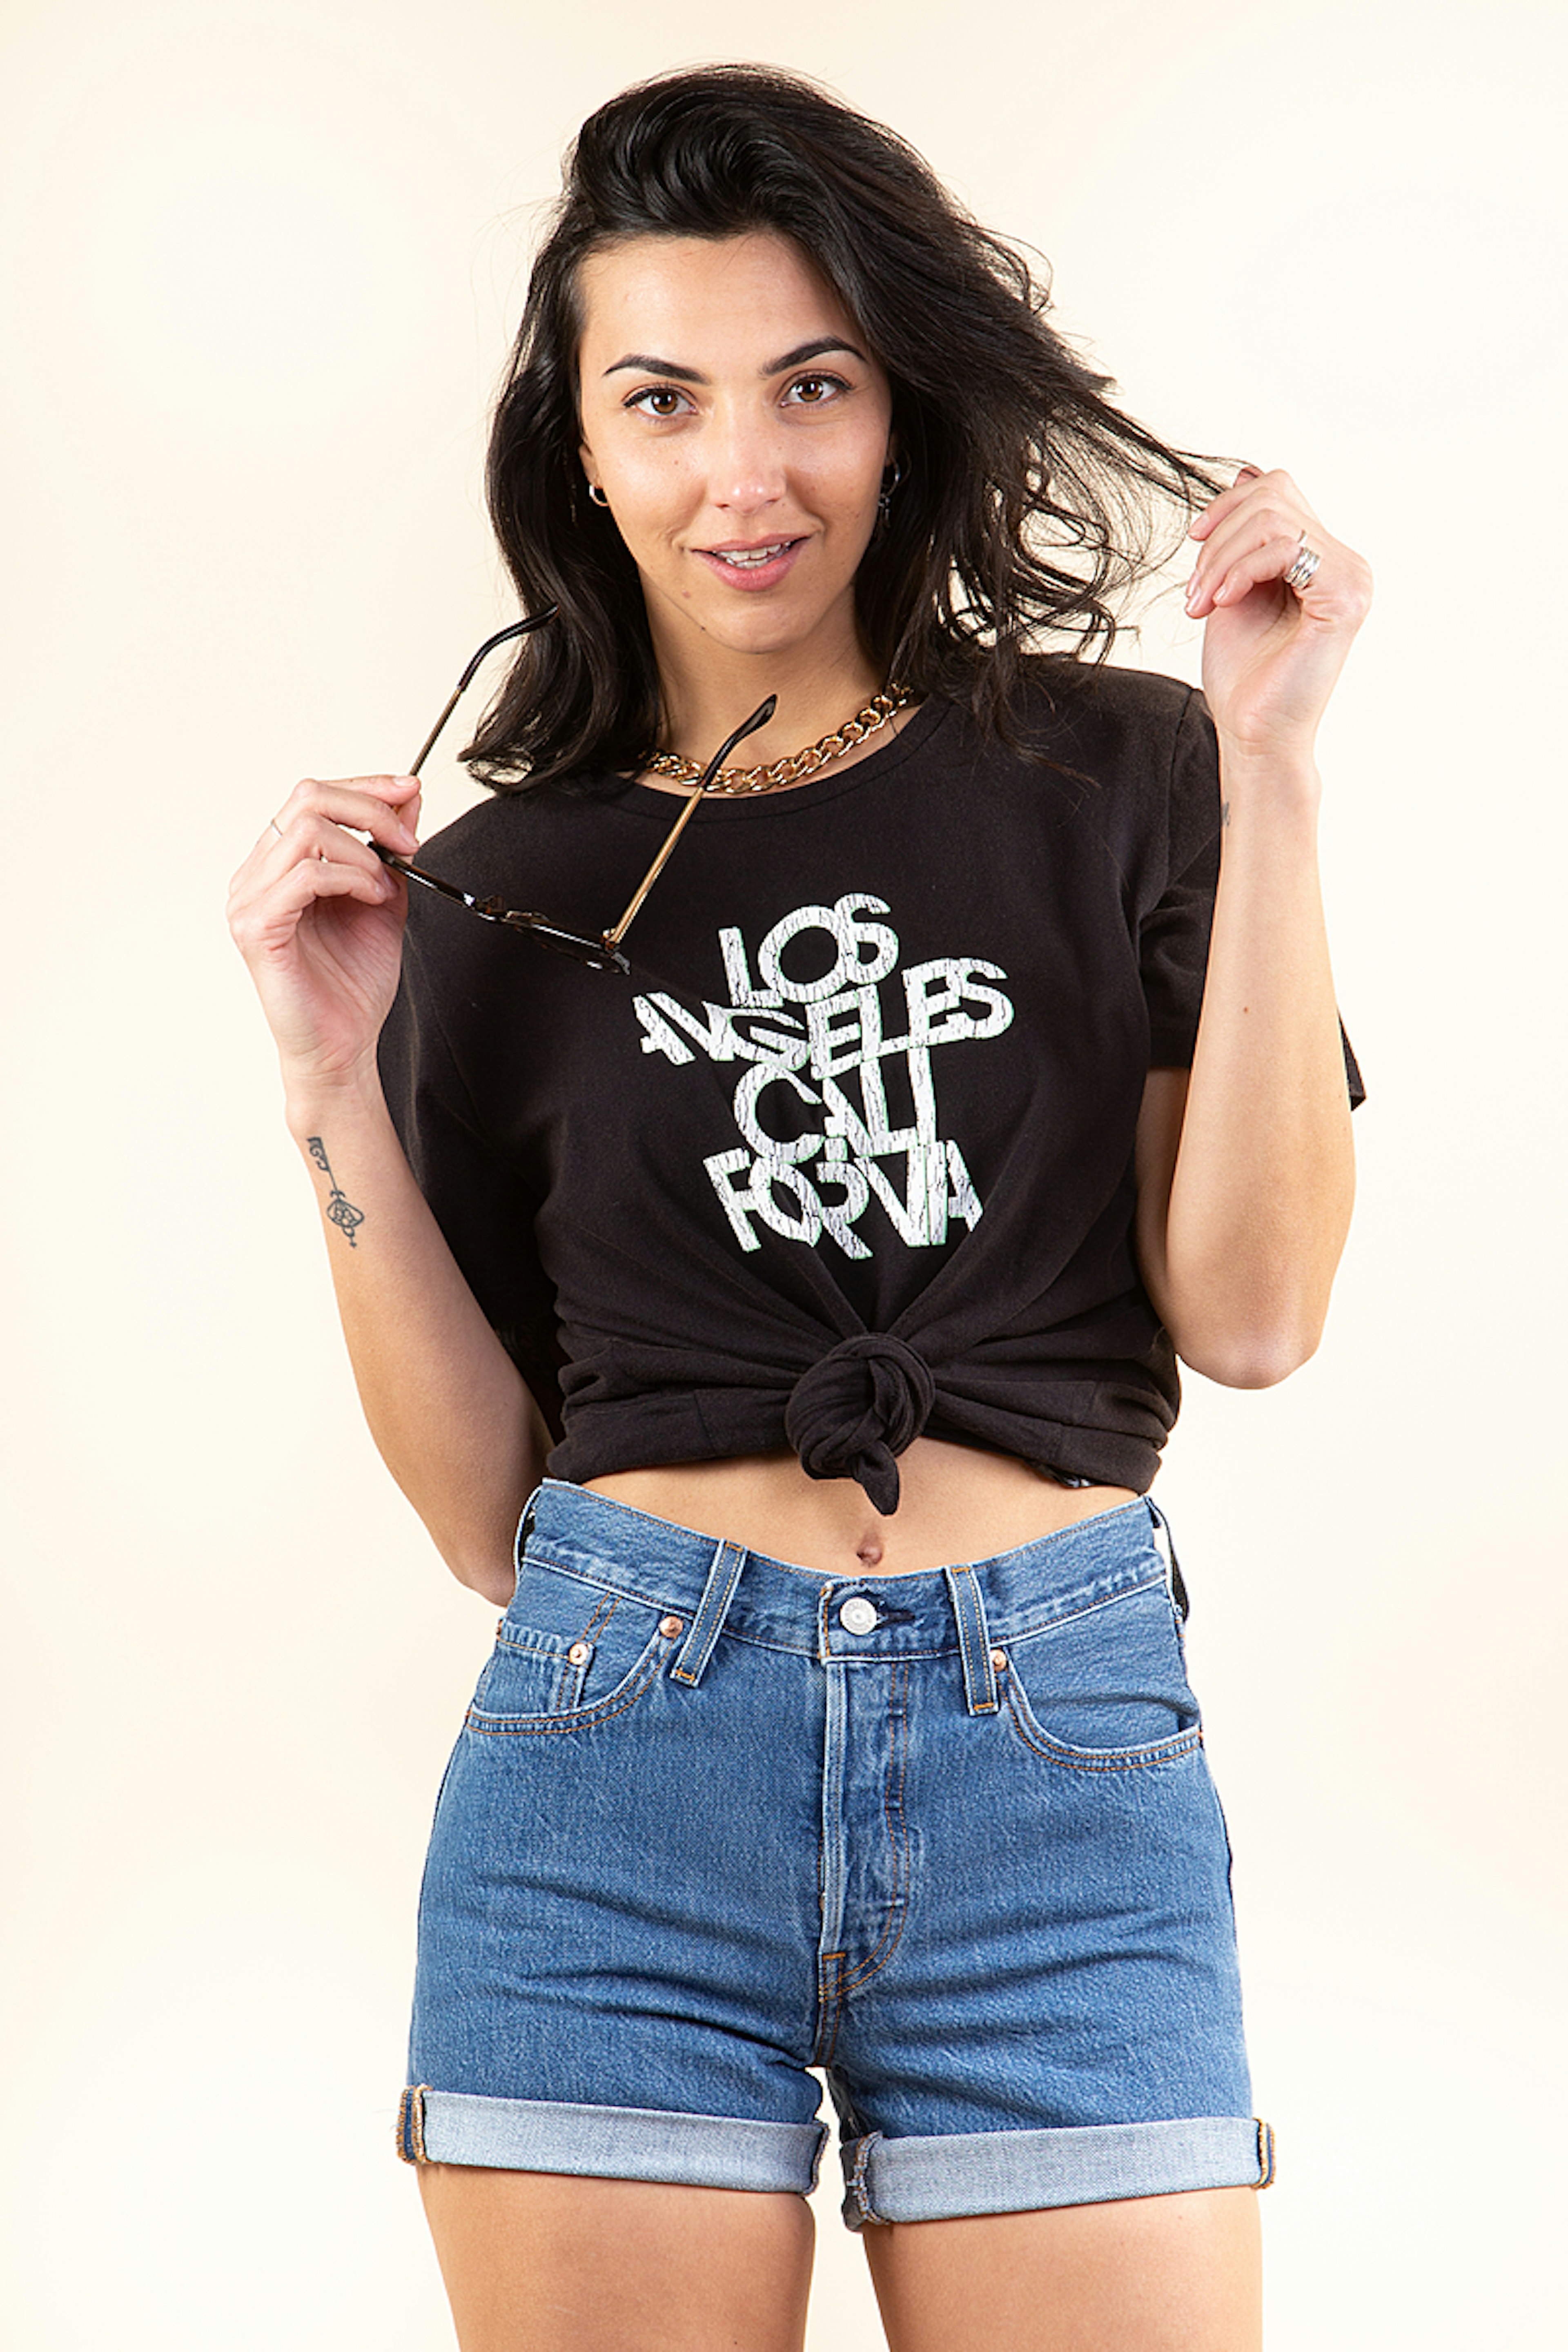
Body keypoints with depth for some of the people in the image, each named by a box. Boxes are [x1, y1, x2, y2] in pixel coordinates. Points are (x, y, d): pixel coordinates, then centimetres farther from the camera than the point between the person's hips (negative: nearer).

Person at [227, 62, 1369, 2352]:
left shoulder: (1111, 777, 5)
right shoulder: (498, 883, 8)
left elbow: (1248, 1309, -6)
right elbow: (490, 1510, 7)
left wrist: (1274, 768, -9)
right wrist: (339, 1085, -4)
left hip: (1063, 1763, -1)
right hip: (623, 1757, 1)